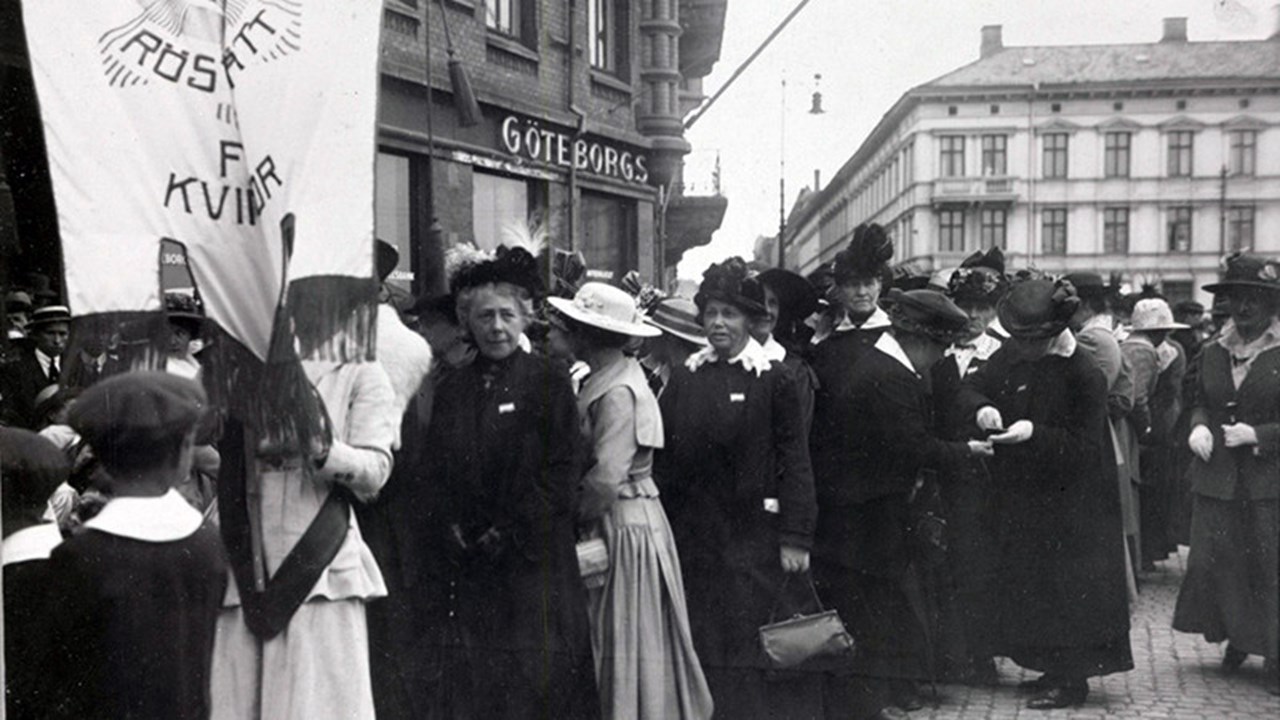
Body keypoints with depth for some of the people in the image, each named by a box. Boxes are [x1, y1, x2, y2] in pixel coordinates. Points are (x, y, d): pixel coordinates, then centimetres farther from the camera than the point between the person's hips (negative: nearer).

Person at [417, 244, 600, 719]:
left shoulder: (548, 383, -1)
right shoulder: (451, 389, 12)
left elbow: (560, 473, -7)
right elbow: (434, 473, 10)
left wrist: (508, 533, -12)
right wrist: (452, 530, -5)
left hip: (532, 564, -4)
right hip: (461, 567, 4)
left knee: (535, 682, -1)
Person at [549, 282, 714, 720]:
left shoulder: (618, 393, -18)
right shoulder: (606, 380, 9)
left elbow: (606, 478, -25)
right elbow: (583, 453, 12)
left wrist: (573, 516, -12)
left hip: (625, 525, -9)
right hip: (625, 517, 9)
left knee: (629, 642, 3)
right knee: (625, 642, 16)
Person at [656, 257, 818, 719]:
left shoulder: (774, 380, -6)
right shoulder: (685, 378, 6)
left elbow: (795, 461, -8)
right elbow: (664, 454, 6)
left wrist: (795, 537, -12)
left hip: (752, 537, -4)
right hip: (692, 534, 4)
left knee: (750, 646, 3)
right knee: (701, 645, 10)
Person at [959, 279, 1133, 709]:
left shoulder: (1084, 375, -18)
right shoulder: (1012, 354, 0)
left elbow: (1085, 447, -19)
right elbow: (972, 387, 8)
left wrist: (1035, 432, -30)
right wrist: (981, 408, -14)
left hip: (1069, 504, -7)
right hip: (1020, 496, 7)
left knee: (1066, 589, 0)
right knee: (1027, 584, 14)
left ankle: (1071, 680, 13)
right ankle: (1052, 669, 29)